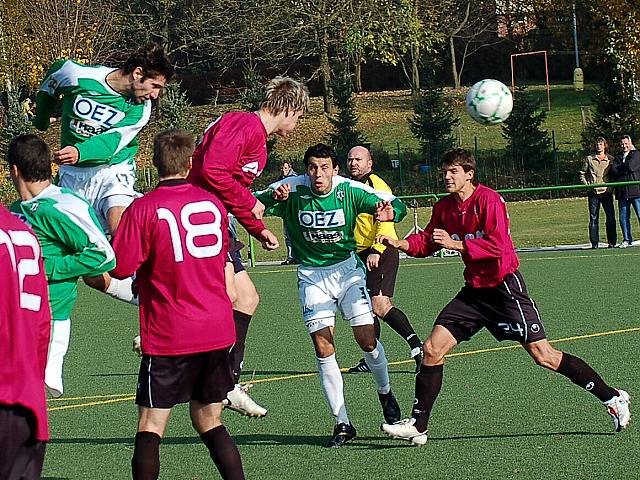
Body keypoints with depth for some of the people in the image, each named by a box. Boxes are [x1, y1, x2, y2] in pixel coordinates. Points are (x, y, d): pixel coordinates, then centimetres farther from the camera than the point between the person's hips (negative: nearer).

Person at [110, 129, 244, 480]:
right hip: (217, 331, 5)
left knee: (150, 428, 0)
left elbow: (120, 267, -11)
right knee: (210, 422, 13)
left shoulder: (144, 208, -11)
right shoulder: (212, 203, 5)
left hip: (169, 337, -5)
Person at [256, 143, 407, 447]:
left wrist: (390, 211, -33)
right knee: (323, 350, -7)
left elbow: (395, 204, -8)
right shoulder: (293, 189, -14)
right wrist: (274, 197, -41)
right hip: (311, 274, 0)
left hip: (346, 267, 0)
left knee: (367, 340, -8)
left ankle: (385, 392, 23)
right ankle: (342, 423, 1)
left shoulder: (350, 190, -13)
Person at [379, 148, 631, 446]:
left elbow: (497, 245, -24)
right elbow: (427, 242, 14)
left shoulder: (488, 199, -15)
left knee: (543, 356, -8)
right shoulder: (444, 208, 7)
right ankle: (417, 426, 3)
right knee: (432, 349, -4)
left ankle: (613, 399, 4)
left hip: (504, 285, -7)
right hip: (474, 290, 7)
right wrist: (399, 243, -4)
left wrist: (455, 244, -27)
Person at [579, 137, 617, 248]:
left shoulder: (610, 159, 6)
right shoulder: (589, 159, 8)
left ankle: (612, 242, 6)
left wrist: (610, 185, -2)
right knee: (593, 218, 1)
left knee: (611, 218, -2)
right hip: (593, 192, 1)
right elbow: (582, 174, 13)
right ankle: (594, 242, 5)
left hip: (606, 192, -1)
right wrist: (587, 184, -1)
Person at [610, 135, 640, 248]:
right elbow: (613, 171, 2)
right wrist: (625, 169, -9)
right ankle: (627, 240, 13)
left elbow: (630, 166, -13)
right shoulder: (618, 157, 18)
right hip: (622, 192, 5)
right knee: (623, 217, 5)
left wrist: (619, 168, 1)